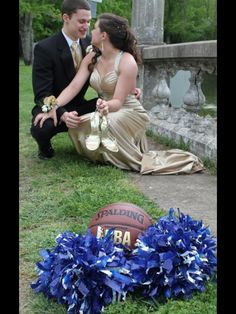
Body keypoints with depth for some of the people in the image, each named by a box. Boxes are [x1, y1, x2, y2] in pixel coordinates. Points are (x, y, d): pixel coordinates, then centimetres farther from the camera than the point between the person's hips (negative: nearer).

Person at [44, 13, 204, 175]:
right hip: (107, 113, 6)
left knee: (105, 126, -33)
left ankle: (140, 160, -12)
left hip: (129, 114, -6)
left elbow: (118, 101, -22)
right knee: (76, 125, -18)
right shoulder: (92, 58, 0)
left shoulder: (127, 62, -19)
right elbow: (74, 87, -8)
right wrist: (54, 106, -23)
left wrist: (106, 105, -45)